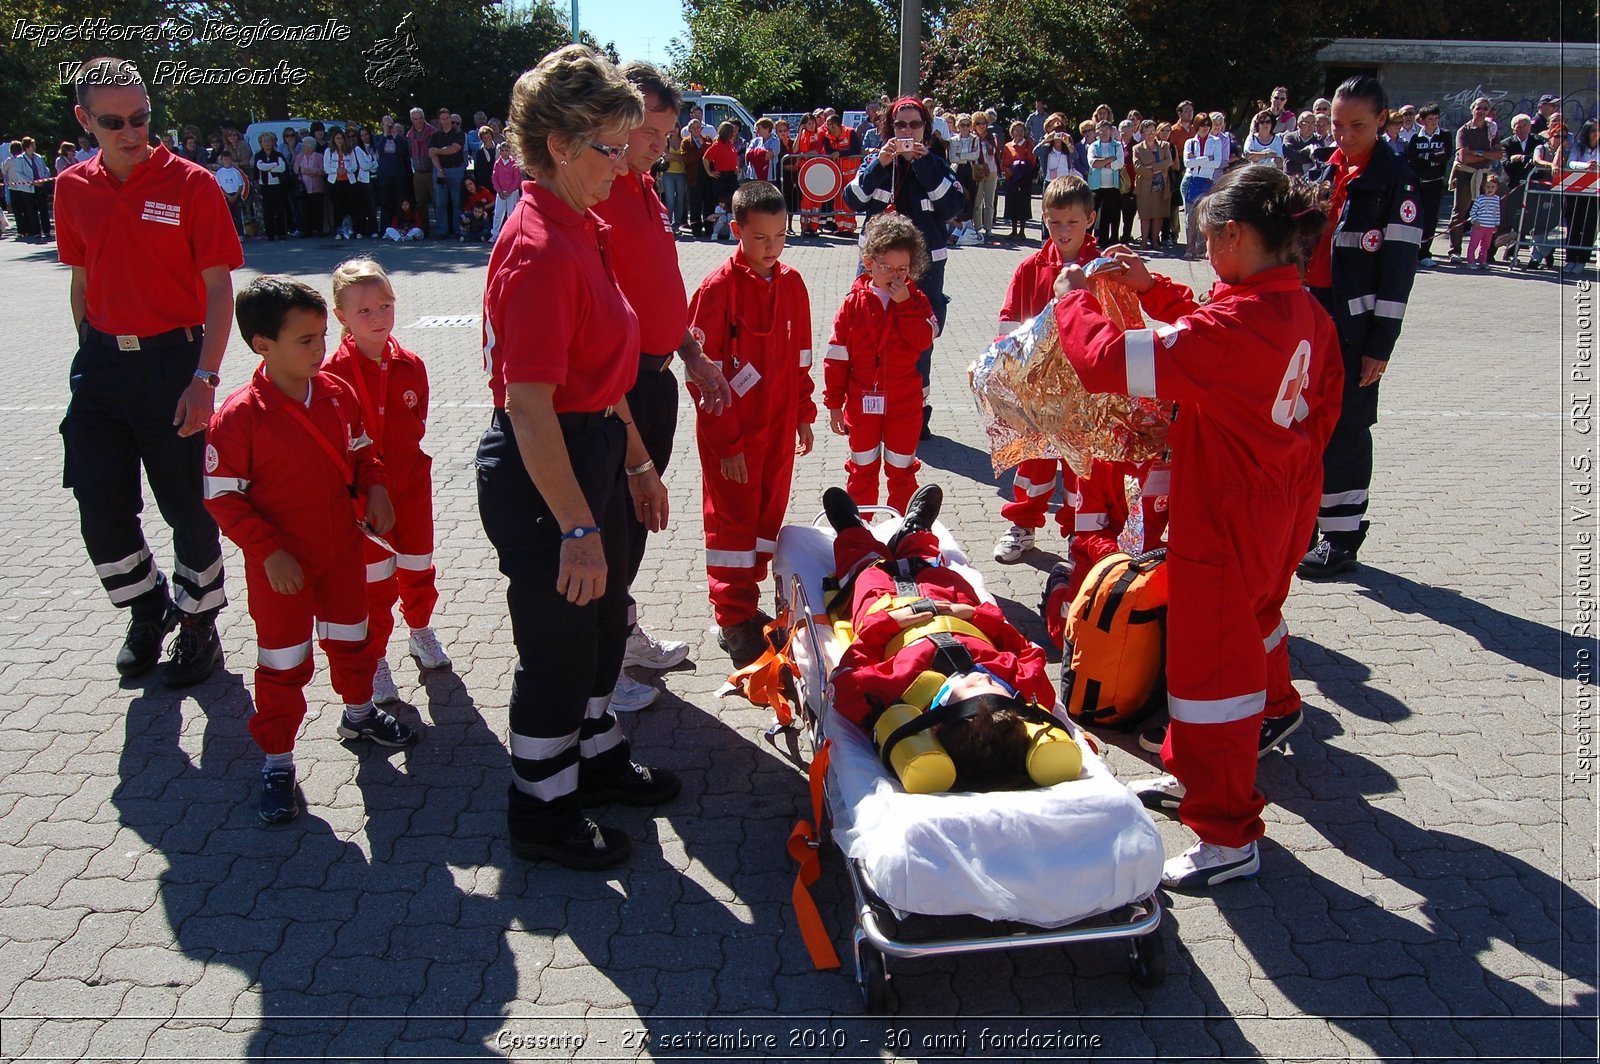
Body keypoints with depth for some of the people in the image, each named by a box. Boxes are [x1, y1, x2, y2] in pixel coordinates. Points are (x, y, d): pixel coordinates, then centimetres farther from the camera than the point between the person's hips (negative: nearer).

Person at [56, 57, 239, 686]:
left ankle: (199, 625, 23)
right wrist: (90, 356, 14)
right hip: (100, 363, 4)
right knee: (101, 509, 6)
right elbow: (81, 279, 15)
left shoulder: (191, 184, -8)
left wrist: (204, 378, -17)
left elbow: (219, 287, -9)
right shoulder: (74, 189, 6)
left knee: (186, 505, 4)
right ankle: (148, 610, 30)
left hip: (171, 359, -4)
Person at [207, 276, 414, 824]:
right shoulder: (239, 417, -21)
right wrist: (269, 551, -21)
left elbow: (360, 452, 10)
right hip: (280, 567, -5)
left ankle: (359, 714, 47)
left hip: (342, 551, 5)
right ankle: (277, 761, 22)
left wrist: (375, 489, -9)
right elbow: (222, 495, -17)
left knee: (351, 639, 22)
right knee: (283, 665, 6)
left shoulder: (338, 395, -4)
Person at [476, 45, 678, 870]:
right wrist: (576, 528, -25)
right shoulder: (538, 249, -23)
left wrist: (637, 463, 18)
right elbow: (528, 405, -26)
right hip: (540, 471, -10)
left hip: (594, 449, 10)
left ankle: (597, 758, 46)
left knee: (603, 620, 24)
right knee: (557, 641, 6)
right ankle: (541, 812, 27)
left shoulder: (583, 230, 8)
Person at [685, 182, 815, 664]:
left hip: (779, 428, 6)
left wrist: (803, 415, 10)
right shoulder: (718, 288, -14)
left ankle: (746, 600, 30)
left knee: (769, 513, 14)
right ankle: (734, 619, 14)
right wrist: (727, 439, -14)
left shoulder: (792, 284, 3)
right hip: (731, 432, -6)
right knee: (733, 520, 4)